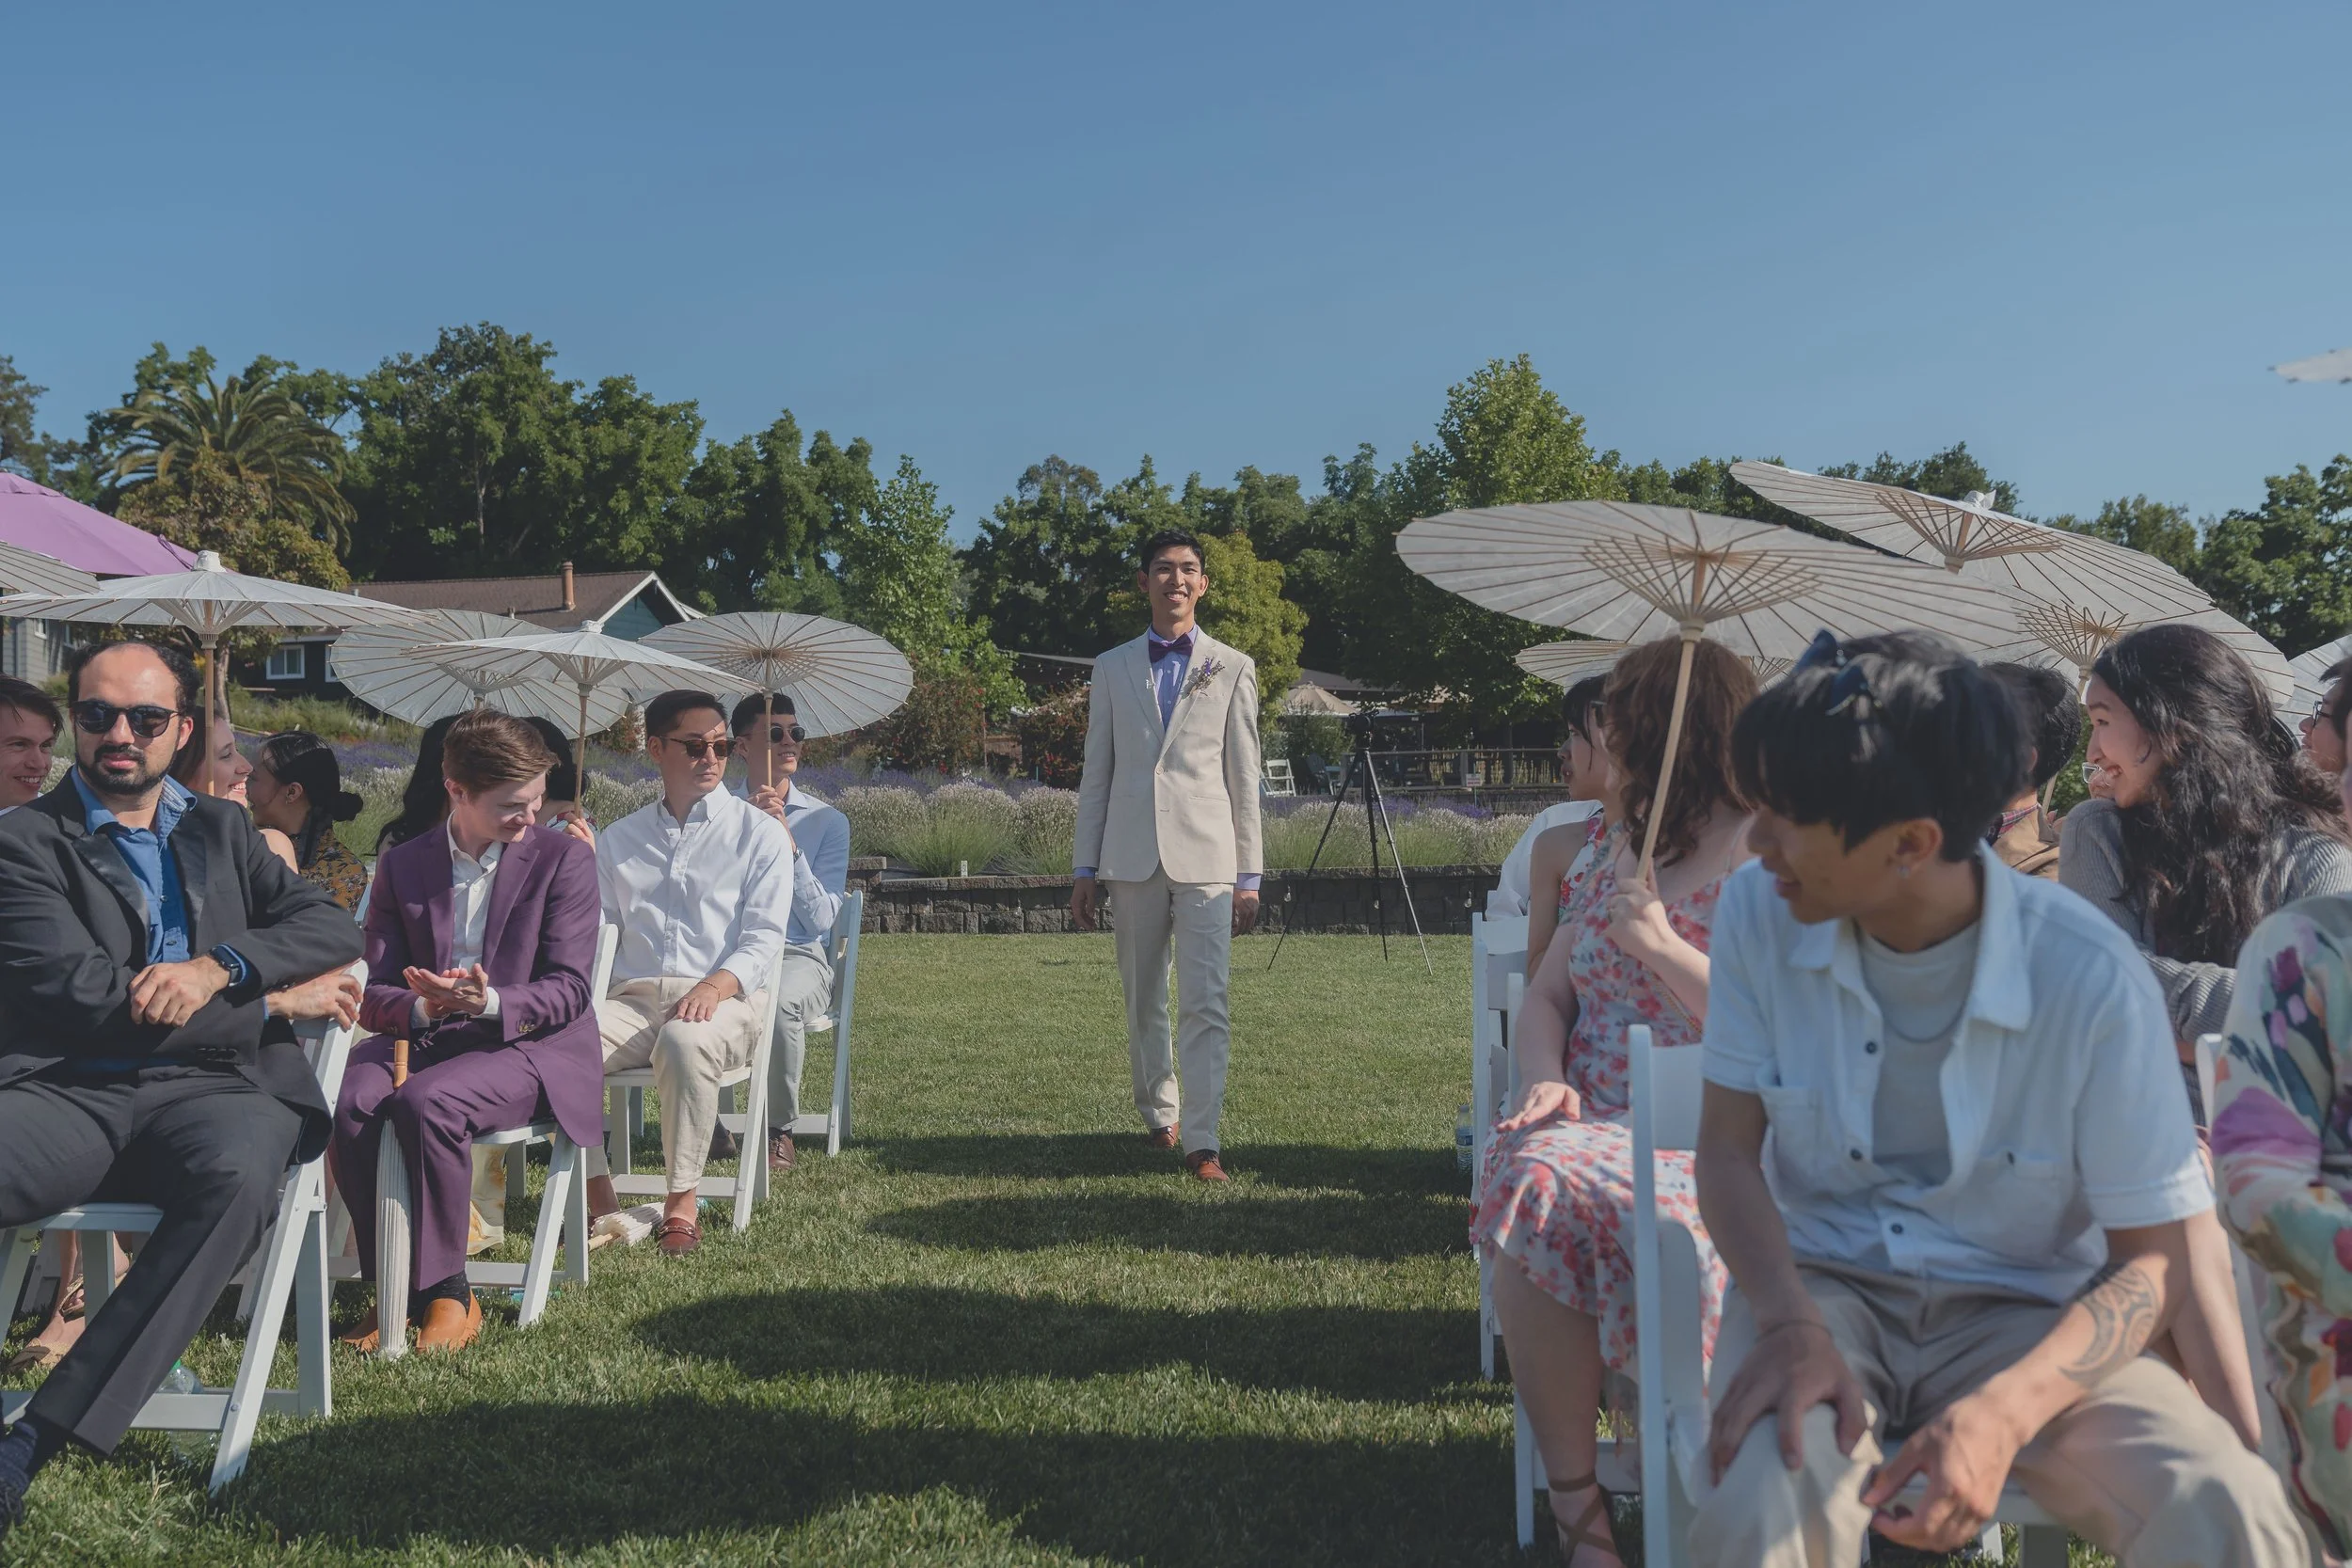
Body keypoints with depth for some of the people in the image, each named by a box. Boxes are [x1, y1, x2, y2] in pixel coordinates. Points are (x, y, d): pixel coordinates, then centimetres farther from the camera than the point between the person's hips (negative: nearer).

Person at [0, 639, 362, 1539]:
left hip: (209, 1089, 2)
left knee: (237, 1177, -34)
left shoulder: (222, 830, 22)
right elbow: (79, 995, -5)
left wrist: (219, 965, -9)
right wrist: (275, 1000, -4)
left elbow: (334, 929, 11)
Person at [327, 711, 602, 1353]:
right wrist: (422, 1008, -19)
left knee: (426, 1103, -33)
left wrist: (490, 1003, -26)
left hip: (530, 1047, -3)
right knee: (347, 1102, -28)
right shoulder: (402, 866, 10)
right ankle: (395, 1290, -15)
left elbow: (569, 989, -6)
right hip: (426, 1039, 4)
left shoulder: (564, 858, 1)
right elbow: (373, 992, 5)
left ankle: (445, 1293, -18)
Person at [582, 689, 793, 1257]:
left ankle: (681, 1201, -23)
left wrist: (715, 986, -20)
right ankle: (600, 1201, -15)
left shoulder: (759, 832, 9)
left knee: (684, 1042, -38)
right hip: (632, 998, 3)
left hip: (722, 998, -3)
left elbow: (764, 937, -1)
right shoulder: (618, 839, 21)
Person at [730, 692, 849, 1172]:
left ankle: (779, 1129, -13)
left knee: (779, 1002, -38)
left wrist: (787, 842, -12)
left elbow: (820, 920, -2)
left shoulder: (827, 821, 9)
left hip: (797, 955, -1)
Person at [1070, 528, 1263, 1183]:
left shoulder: (1233, 669, 8)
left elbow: (1244, 778, 6)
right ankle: (1158, 1116, 26)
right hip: (1133, 856, 2)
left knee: (1205, 1002, -10)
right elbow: (1096, 773, 12)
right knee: (1143, 1001, 10)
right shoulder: (1112, 668, 11)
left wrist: (1249, 874, 2)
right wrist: (1084, 866, 7)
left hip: (1206, 857, -2)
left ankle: (1202, 1141, -8)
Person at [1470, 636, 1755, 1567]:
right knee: (1536, 1182, -30)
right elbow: (1547, 995, 17)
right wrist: (1543, 1078, -3)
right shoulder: (1616, 856, 20)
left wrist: (1659, 945, -11)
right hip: (1596, 1128, 5)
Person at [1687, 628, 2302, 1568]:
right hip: (1820, 1284, 0)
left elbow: (2149, 1259, -10)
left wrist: (2004, 1411, -28)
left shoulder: (2091, 979, -18)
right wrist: (1788, 1321, -22)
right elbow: (1729, 1148, -3)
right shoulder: (1757, 914, -11)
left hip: (2021, 1313, 0)